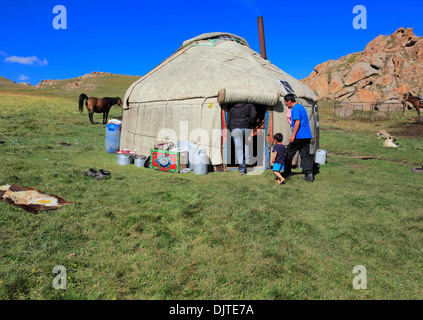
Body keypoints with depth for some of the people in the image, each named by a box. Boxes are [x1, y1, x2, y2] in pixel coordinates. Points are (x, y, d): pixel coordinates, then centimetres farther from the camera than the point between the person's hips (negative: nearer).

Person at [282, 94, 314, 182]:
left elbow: (297, 122, -20)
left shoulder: (295, 108, -10)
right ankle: (309, 174, -2)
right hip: (307, 136, 9)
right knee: (305, 155, 6)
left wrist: (293, 135, -21)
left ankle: (286, 173, 15)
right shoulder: (301, 107, 19)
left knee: (289, 153, 6)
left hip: (299, 136, -9)